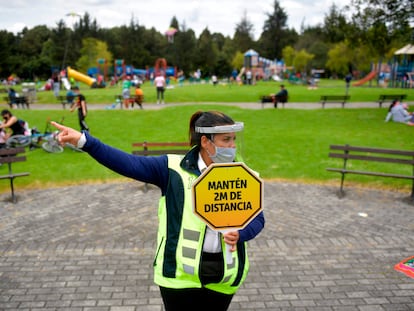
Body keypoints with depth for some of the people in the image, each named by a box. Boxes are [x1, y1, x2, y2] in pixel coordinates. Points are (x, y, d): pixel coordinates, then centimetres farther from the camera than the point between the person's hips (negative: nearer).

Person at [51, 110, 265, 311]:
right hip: (180, 273, -3)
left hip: (223, 276, 3)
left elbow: (257, 218, 4)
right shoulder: (175, 168, -9)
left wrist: (240, 234, -18)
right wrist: (85, 141, -24)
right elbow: (130, 164, -15)